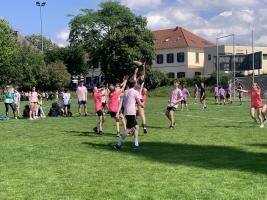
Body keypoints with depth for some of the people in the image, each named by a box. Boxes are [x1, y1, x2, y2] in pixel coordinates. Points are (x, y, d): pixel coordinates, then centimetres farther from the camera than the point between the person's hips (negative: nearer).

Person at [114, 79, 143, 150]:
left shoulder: (125, 92, 14)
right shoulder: (135, 92, -4)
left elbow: (121, 103, 10)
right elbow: (139, 103, -2)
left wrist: (118, 112, 9)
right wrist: (141, 104, 20)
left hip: (126, 112, 8)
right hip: (131, 113, -8)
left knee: (136, 127, 18)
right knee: (129, 129, -7)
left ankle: (136, 144, 19)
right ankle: (119, 144, -12)